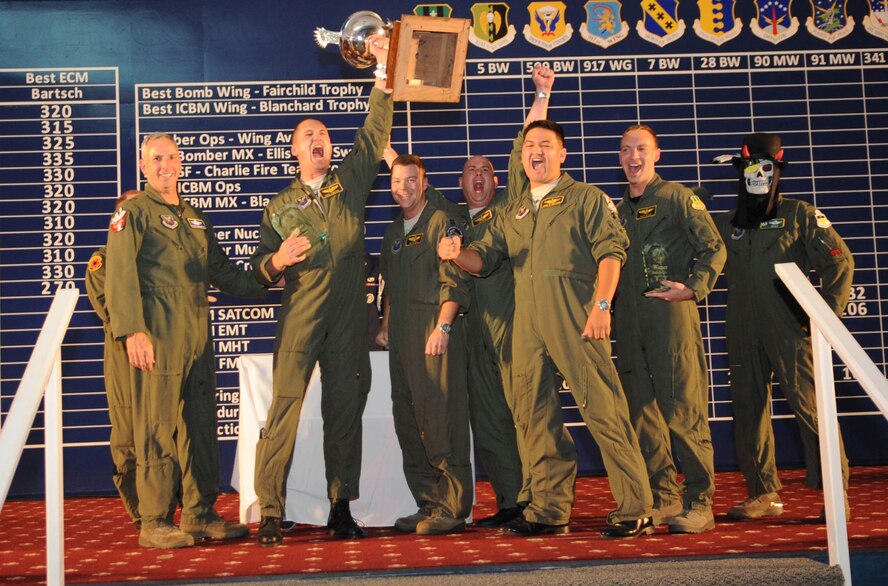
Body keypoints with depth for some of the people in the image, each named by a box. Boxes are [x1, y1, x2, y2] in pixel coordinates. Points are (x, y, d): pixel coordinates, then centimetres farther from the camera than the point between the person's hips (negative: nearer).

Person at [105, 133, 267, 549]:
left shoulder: (195, 218, 23)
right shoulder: (133, 213, 1)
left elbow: (223, 272, 29)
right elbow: (120, 275, -8)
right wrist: (132, 330, -18)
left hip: (198, 333, 7)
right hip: (157, 332, -7)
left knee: (200, 425, 8)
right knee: (157, 427, -5)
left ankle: (199, 514, 17)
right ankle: (154, 522, 2)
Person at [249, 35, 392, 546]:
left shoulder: (351, 184, 14)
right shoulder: (279, 206, 15)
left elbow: (375, 134, 4)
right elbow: (261, 270, 14)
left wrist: (385, 76, -4)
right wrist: (278, 260, -9)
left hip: (349, 317, 1)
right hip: (300, 318, -1)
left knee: (346, 411, 4)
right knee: (285, 409, -8)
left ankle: (342, 509, 12)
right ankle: (270, 513, -4)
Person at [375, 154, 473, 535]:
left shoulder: (441, 223, -2)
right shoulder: (393, 233, 21)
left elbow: (454, 281, -11)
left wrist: (443, 326, -20)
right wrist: (385, 326, 18)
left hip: (435, 333, -8)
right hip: (402, 337, 8)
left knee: (441, 418, -9)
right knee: (407, 421, 7)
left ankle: (453, 508, -3)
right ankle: (428, 505, 15)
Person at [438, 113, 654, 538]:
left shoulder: (586, 198, 8)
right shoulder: (512, 214, 24)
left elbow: (611, 250, -3)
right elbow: (484, 257, 19)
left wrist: (602, 305, -15)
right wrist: (457, 254, -4)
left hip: (576, 319, -6)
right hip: (527, 323, 6)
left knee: (603, 409, -8)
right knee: (534, 415, 7)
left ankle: (635, 511, -3)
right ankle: (549, 511, 16)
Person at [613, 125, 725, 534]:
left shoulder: (678, 198, 3)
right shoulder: (619, 211, 21)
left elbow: (713, 248, -4)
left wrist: (693, 288, -17)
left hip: (671, 315, -6)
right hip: (629, 322, 6)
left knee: (683, 411, -7)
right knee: (642, 414, 6)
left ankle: (698, 503, 0)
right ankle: (662, 497, 15)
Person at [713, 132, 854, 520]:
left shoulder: (799, 215, 6)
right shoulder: (726, 225, 16)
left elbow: (840, 261, 3)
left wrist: (827, 314, -3)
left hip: (791, 330, -4)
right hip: (744, 335, 4)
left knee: (810, 406, -8)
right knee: (748, 412, 6)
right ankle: (764, 493, 15)